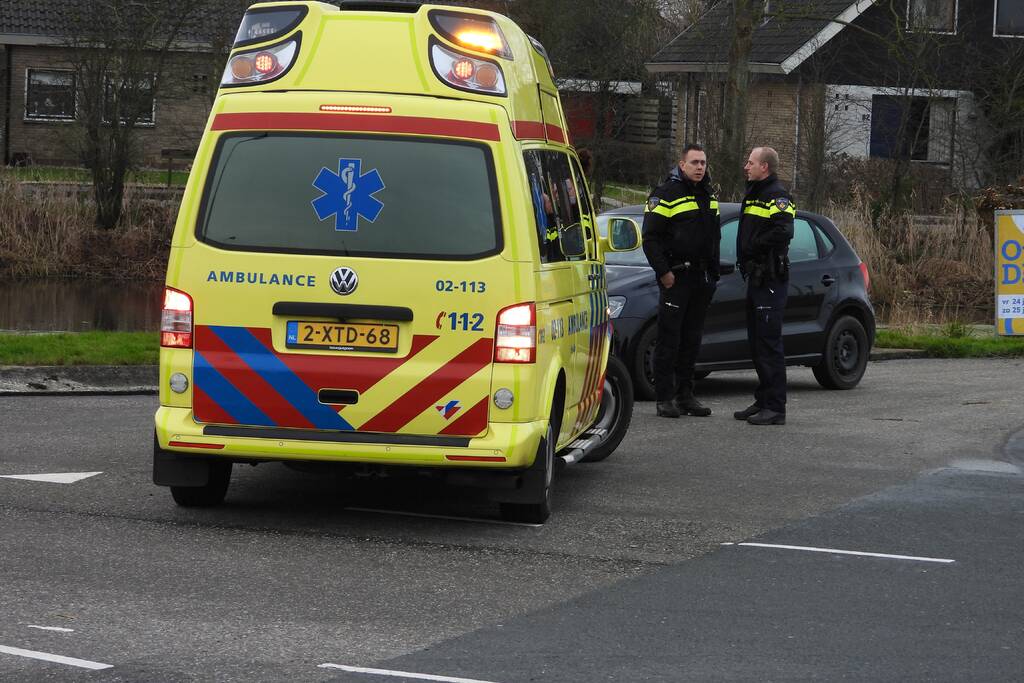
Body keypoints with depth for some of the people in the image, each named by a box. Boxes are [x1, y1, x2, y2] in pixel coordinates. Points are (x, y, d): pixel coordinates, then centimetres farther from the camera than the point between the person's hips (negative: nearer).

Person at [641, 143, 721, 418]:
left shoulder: (709, 196, 15)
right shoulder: (666, 195, -8)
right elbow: (650, 237, -12)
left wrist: (713, 272, 17)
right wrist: (663, 272, -17)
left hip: (702, 278, 7)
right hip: (675, 277, -7)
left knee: (692, 338, 10)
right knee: (669, 338, -5)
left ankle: (685, 394, 16)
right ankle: (665, 398, -3)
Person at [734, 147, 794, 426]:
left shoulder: (776, 196, -11)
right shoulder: (753, 194, 20)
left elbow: (783, 232, -24)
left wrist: (753, 246, -16)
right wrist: (745, 257, 9)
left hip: (771, 279, -10)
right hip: (756, 277, 10)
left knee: (769, 343, -10)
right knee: (756, 343, 13)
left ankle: (775, 408, -9)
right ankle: (763, 402, 20)